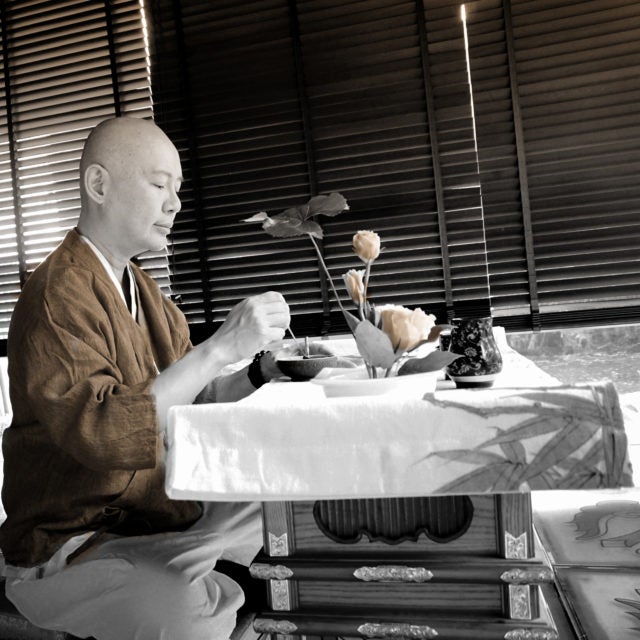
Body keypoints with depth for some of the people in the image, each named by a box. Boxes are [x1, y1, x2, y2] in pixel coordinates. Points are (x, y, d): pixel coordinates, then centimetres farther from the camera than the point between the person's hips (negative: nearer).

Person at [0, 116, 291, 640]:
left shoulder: (139, 285, 9)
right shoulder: (58, 295, -18)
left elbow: (187, 401, 7)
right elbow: (102, 432, -32)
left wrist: (257, 374, -10)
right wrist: (220, 347, -31)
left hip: (165, 514, 8)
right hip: (70, 543, -7)